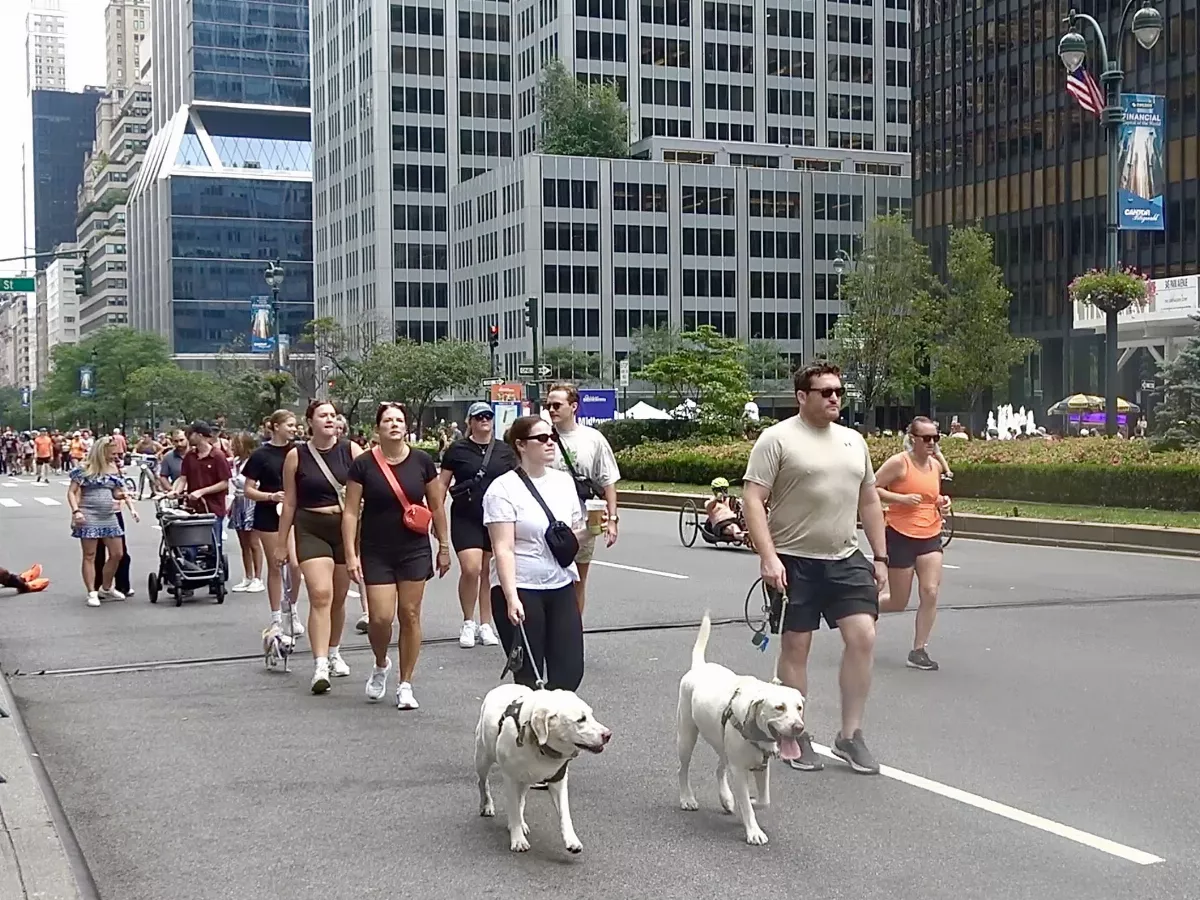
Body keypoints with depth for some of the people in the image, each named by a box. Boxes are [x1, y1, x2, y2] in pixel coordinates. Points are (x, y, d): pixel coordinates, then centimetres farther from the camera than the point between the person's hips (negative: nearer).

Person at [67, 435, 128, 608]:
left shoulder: (113, 469, 11)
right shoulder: (85, 469, -7)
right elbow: (72, 492, -7)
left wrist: (122, 495, -6)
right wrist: (76, 511, -20)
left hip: (109, 517, 7)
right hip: (89, 517, -7)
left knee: (117, 554, 8)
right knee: (90, 556, -2)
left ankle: (106, 588, 25)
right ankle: (92, 593, 1)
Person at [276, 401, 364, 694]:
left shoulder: (351, 451, 1)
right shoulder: (297, 456, 1)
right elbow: (289, 503, 6)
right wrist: (281, 543, 8)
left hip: (345, 527, 2)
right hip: (311, 529, -2)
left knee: (338, 598, 14)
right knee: (320, 595, -16)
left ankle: (334, 653, 35)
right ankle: (320, 667, -20)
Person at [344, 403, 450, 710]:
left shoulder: (422, 461, -1)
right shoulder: (363, 464, -5)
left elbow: (437, 506, 7)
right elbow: (351, 512, -4)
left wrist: (444, 546, 8)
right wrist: (351, 554, -9)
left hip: (415, 550, 1)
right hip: (376, 553, -1)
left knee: (410, 615, 3)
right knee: (381, 618, -7)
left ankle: (405, 685, 15)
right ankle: (381, 664, 25)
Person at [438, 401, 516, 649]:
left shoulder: (504, 451, 8)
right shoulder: (457, 450, 0)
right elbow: (442, 484, 4)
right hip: (466, 519, -3)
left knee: (488, 571, 7)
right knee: (471, 569, -13)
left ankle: (485, 625, 18)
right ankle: (468, 623, 5)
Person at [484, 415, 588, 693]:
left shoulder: (564, 481, 11)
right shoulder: (504, 489, -7)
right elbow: (503, 549, -14)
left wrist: (588, 529, -4)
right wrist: (511, 598, -23)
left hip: (561, 587, 6)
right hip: (521, 589, -6)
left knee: (570, 672, 1)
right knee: (528, 677, 0)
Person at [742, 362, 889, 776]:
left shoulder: (853, 441, 13)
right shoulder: (777, 439, -6)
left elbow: (870, 502, 19)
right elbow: (753, 500, -12)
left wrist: (880, 558, 15)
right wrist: (768, 557, -20)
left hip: (846, 560, 5)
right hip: (794, 562, -5)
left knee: (863, 636, -5)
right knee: (795, 646, 3)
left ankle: (850, 734, 6)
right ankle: (795, 737, 15)